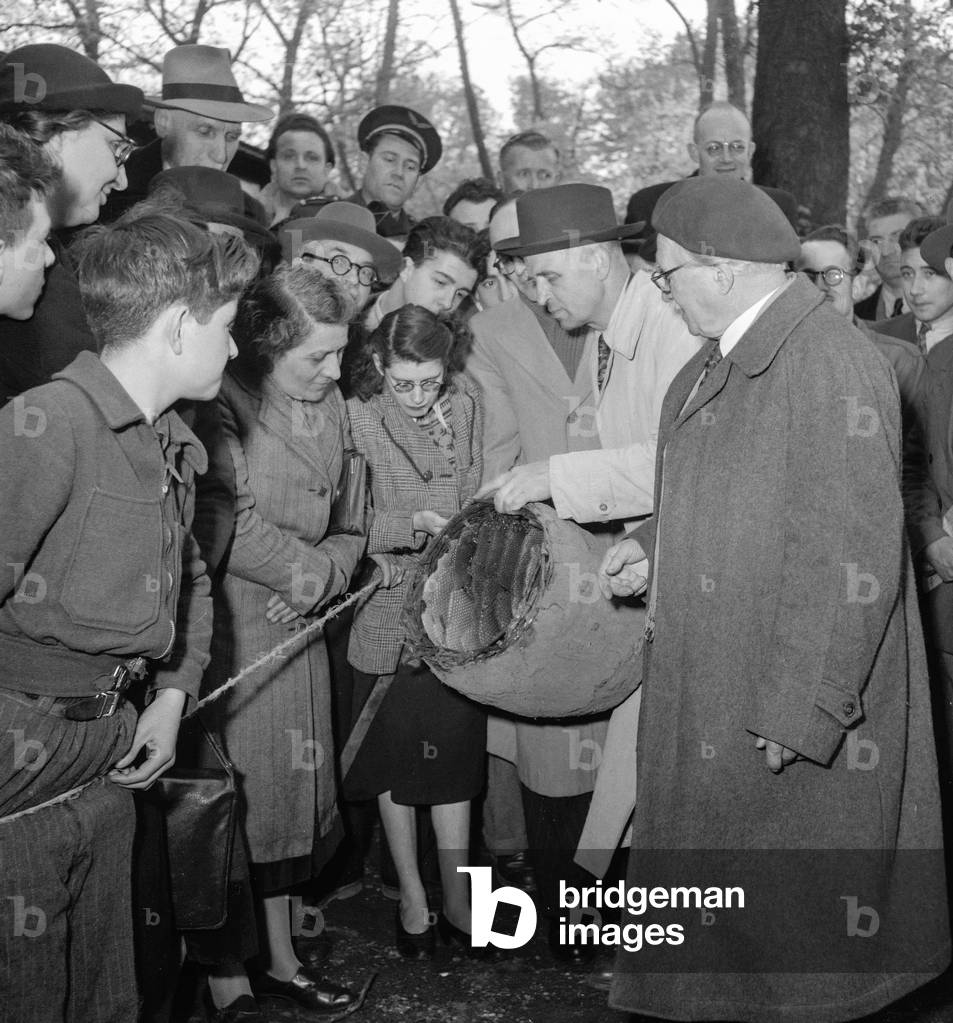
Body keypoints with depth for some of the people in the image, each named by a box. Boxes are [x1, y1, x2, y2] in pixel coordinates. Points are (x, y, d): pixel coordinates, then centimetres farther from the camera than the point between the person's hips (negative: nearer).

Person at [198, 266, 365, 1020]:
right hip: (228, 631, -7)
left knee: (288, 788, 14)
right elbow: (233, 525, -20)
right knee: (232, 794, 0)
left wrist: (324, 576, -7)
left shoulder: (332, 406, 8)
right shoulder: (227, 406, -14)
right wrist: (312, 571, -10)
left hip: (298, 625, 7)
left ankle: (279, 958, 28)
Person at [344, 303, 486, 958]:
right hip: (387, 615, -2)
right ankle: (412, 900, 27)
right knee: (397, 756, 10)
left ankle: (457, 903, 21)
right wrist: (414, 524, -22)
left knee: (454, 756, 7)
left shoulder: (467, 408, 0)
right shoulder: (357, 419, -9)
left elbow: (480, 503, 9)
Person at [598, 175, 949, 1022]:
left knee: (793, 933, 9)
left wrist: (800, 713, -22)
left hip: (796, 726, -9)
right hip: (709, 702, 9)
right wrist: (653, 545, 7)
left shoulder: (831, 366, -21)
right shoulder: (723, 362, 9)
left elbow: (850, 558, -24)